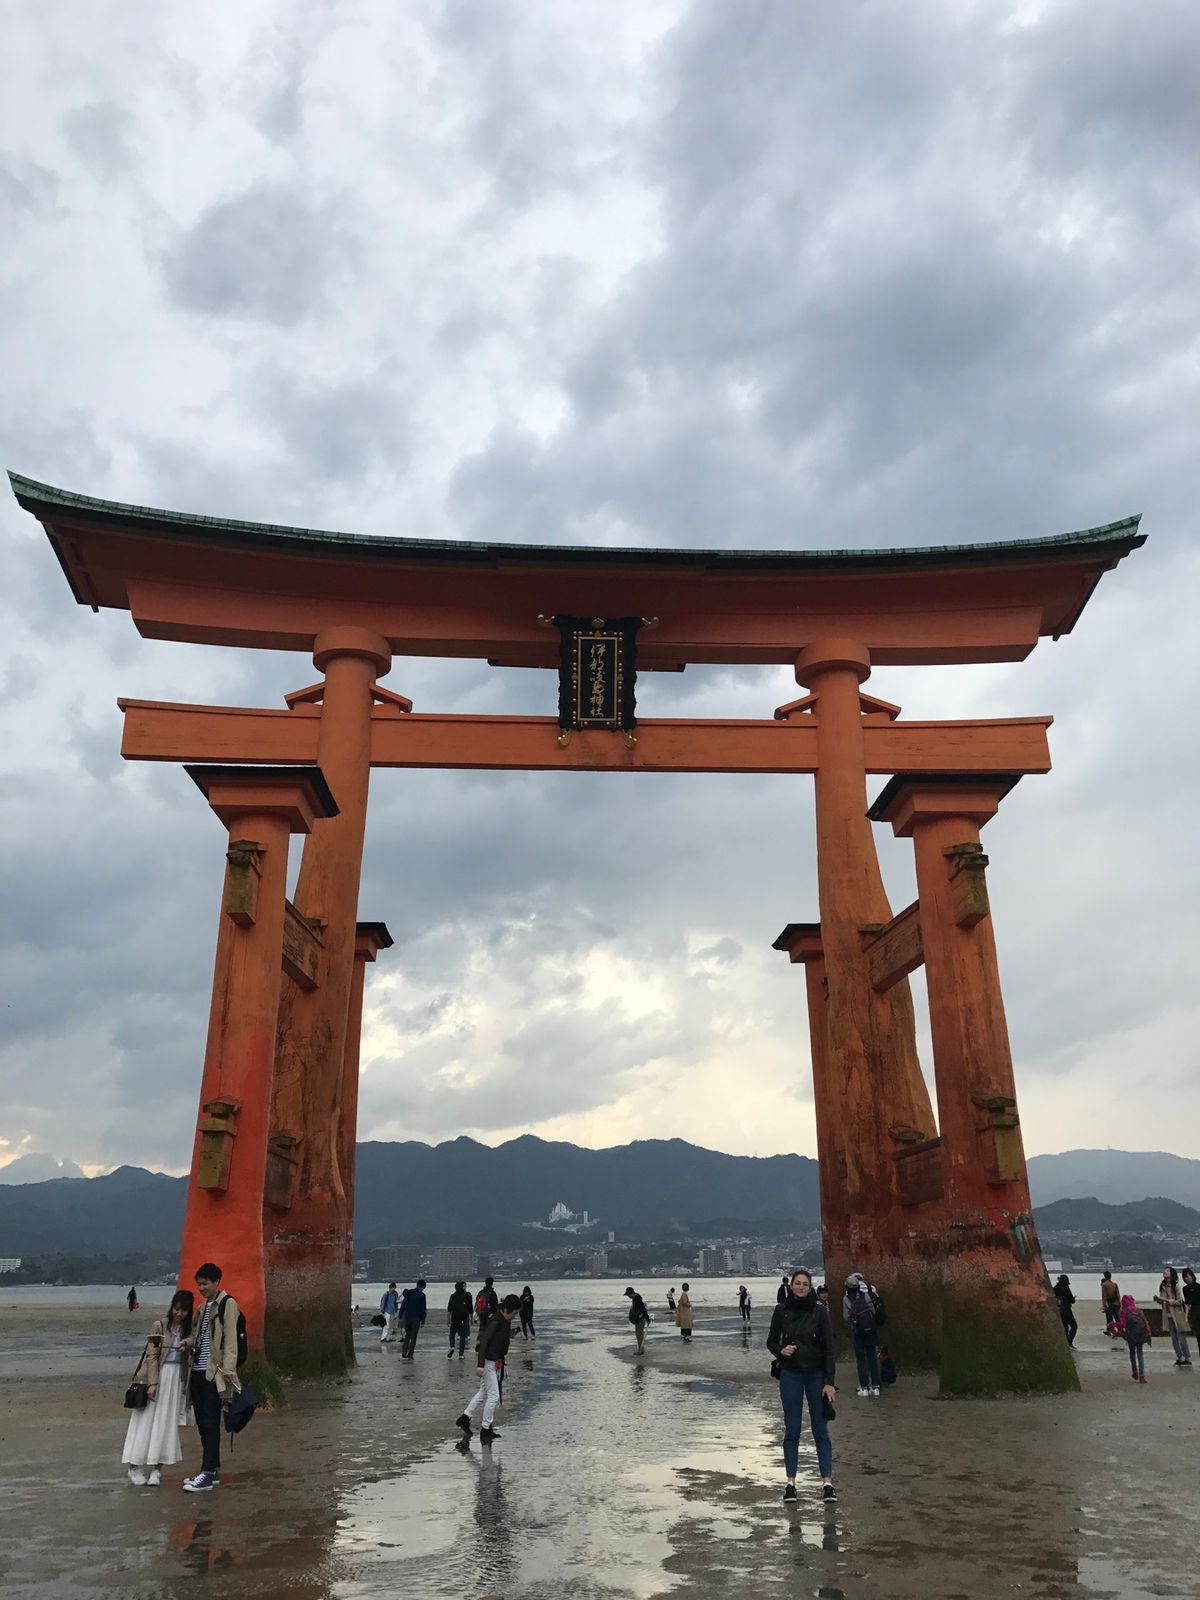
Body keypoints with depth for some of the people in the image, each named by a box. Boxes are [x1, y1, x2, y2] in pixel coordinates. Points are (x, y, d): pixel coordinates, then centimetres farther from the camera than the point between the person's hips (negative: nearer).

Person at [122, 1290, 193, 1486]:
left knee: (166, 1424, 3)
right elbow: (152, 1355, -7)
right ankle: (135, 1467, 13)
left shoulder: (189, 1330, 7)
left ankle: (157, 1469, 8)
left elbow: (190, 1359, 8)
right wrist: (152, 1383, -14)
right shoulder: (159, 1325, -4)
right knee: (146, 1421, 1)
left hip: (176, 1379, 3)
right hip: (158, 1375, -3)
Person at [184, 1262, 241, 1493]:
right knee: (202, 1424, 11)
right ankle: (213, 1470, 18)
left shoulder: (227, 1304, -6)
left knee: (210, 1424, -7)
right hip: (198, 1372, 8)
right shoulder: (203, 1307, 18)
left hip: (214, 1373, -8)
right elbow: (198, 1337, 19)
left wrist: (228, 1369, -18)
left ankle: (208, 1473, -4)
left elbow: (230, 1339, -12)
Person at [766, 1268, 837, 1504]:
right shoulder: (781, 1311, -2)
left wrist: (829, 1382, -9)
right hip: (790, 1375, 1)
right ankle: (790, 1482, 13)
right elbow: (771, 1341, 8)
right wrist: (781, 1350, -14)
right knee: (791, 1430, 6)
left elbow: (829, 1347, -6)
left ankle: (827, 1482, 9)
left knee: (821, 1429, 3)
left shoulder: (820, 1311, -7)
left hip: (816, 1374, -1)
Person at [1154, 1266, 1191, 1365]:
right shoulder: (1163, 1286, 6)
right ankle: (1180, 1358, 20)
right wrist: (1158, 1299, -7)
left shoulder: (1176, 1286, -13)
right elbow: (1162, 1301, 13)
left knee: (1181, 1338, -1)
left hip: (1177, 1315, -6)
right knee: (1174, 1339, 11)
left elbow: (1179, 1301, -14)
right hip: (1168, 1315, 6)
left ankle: (1188, 1359, 10)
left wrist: (1167, 1300, -22)